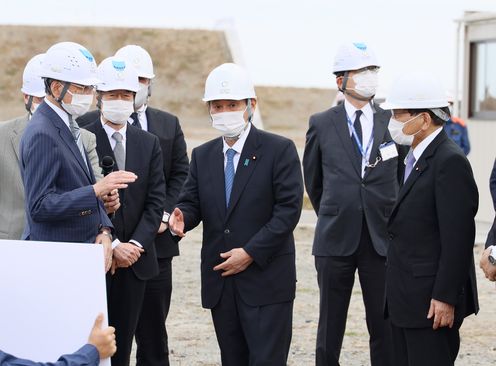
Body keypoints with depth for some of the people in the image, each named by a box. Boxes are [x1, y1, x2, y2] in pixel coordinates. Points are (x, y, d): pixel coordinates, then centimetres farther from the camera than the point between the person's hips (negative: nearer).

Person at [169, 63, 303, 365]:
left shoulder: (279, 150, -4)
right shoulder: (203, 155, 12)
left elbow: (289, 209, -10)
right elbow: (191, 203, 8)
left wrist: (251, 253, -15)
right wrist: (181, 218, -17)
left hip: (266, 280, -5)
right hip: (220, 282, 5)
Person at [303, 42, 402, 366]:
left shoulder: (393, 123, 3)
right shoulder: (321, 124, 3)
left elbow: (403, 176, 12)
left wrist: (391, 219, 12)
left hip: (382, 239, 0)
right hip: (336, 241, 0)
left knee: (385, 327, 2)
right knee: (330, 327, 7)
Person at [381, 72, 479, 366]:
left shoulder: (450, 161, -15)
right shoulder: (415, 157, 15)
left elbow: (458, 237, -20)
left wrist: (445, 298, -21)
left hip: (432, 301, -9)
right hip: (407, 299, 9)